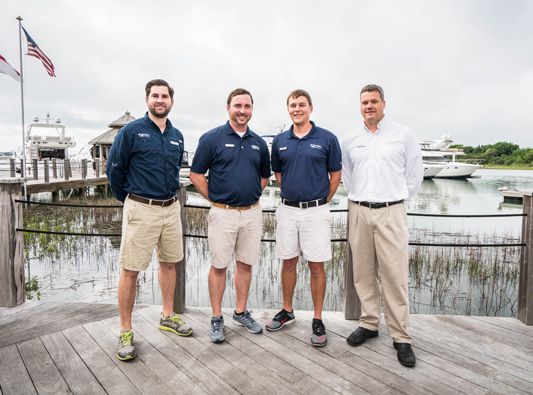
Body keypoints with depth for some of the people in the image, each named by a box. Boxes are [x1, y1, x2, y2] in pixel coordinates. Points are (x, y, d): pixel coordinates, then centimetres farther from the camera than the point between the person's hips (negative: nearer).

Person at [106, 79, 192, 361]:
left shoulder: (177, 136, 11)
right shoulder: (131, 131, -5)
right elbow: (114, 169, -2)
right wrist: (130, 200, 5)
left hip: (171, 208, 6)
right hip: (141, 210, -5)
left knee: (169, 263, 14)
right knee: (130, 271, 0)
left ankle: (168, 316, 32)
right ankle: (125, 332, 15)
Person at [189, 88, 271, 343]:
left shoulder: (259, 143, 9)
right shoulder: (212, 138, -3)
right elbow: (196, 175, -2)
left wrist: (251, 195, 8)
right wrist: (215, 200, -2)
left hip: (252, 213, 4)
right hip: (223, 214, -4)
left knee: (246, 264, 12)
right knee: (219, 266, 4)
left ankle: (241, 313, 29)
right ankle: (217, 318, 19)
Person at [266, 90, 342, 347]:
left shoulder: (327, 139, -2)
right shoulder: (280, 141, 7)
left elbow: (336, 174, 3)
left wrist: (321, 201, 3)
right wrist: (290, 194, 11)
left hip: (315, 211, -3)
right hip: (287, 210, 3)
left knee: (316, 266, 2)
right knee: (288, 262, 13)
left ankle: (318, 320, 17)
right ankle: (287, 311, 30)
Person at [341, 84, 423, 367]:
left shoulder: (403, 135, 5)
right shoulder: (350, 139, 12)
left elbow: (415, 173, 9)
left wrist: (398, 200, 8)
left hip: (391, 212, -3)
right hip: (359, 212, 3)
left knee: (394, 275, -4)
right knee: (364, 272, 8)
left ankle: (401, 336, 9)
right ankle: (369, 323, 24)